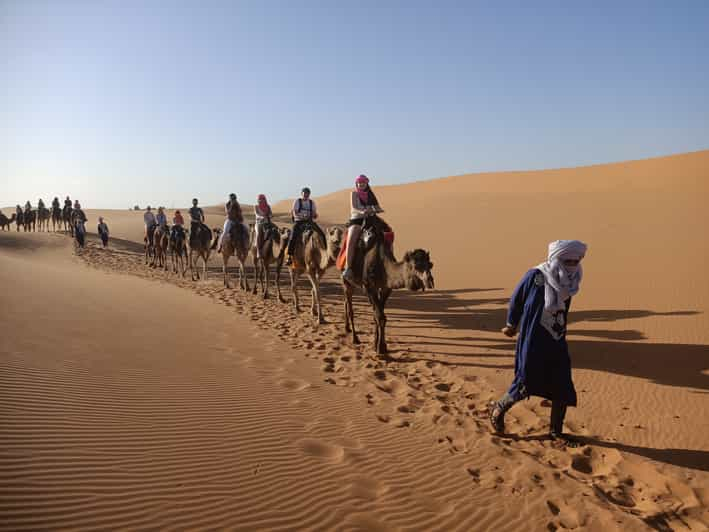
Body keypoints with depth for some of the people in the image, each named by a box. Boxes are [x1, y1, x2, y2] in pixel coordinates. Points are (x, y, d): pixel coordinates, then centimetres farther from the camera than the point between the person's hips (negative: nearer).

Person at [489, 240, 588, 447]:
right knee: (525, 384, -1)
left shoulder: (569, 281, 1)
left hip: (557, 343, 6)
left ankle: (556, 431, 22)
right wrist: (511, 325, 8)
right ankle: (499, 409, 26)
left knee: (563, 389, 6)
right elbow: (516, 300, -3)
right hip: (533, 342, -6)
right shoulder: (535, 276, -17)